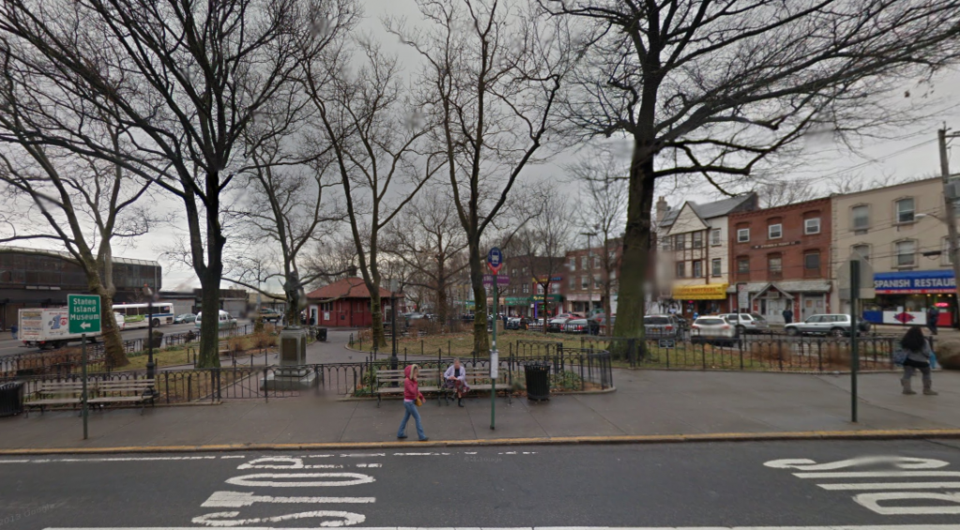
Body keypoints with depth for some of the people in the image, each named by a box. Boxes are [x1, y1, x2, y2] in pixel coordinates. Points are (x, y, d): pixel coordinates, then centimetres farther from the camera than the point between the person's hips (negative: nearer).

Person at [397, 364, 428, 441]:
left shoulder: (412, 380, 7)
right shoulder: (407, 380, -21)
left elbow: (416, 390, 17)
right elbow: (413, 391, -27)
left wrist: (421, 396, 4)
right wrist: (416, 382, -25)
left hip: (410, 402, 9)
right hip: (409, 402, -9)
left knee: (406, 417, 17)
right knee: (417, 417, -6)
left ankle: (400, 434, 28)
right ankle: (422, 436, -2)